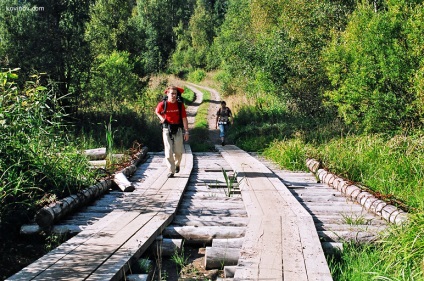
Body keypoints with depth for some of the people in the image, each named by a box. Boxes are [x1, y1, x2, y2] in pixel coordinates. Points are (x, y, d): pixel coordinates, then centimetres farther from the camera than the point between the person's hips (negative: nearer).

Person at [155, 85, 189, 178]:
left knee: (178, 151, 6)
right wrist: (161, 118, -2)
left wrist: (186, 132, -3)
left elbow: (184, 119, 0)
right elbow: (157, 112, 19)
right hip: (167, 130, -1)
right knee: (168, 151, -5)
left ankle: (177, 164, 35)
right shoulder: (162, 104, -3)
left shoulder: (180, 105, -1)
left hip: (178, 130, 1)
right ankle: (171, 171, 0)